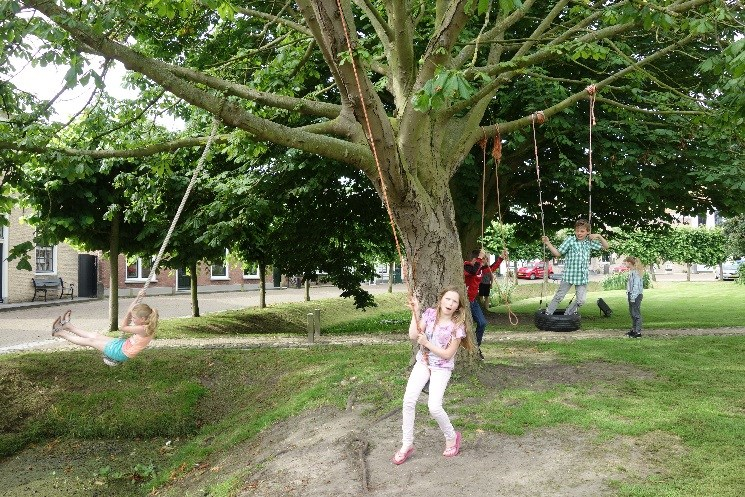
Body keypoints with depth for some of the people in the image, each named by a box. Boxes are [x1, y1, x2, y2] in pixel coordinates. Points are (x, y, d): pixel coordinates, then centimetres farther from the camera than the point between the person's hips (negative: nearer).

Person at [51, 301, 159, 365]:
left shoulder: (143, 329, -31)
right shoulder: (147, 326, -4)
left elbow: (122, 327, -17)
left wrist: (129, 311, -17)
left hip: (121, 352, -8)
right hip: (124, 344, 8)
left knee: (90, 341, 4)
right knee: (95, 335, 16)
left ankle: (60, 333, 17)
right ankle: (68, 326, 30)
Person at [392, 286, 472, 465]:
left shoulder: (457, 326, -13)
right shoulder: (430, 313, -4)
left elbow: (448, 354, -13)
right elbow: (413, 335, -11)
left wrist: (426, 343, -17)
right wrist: (415, 312, -17)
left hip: (442, 368, -3)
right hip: (423, 363, 3)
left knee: (434, 407, -17)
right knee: (408, 401, -12)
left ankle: (451, 437, 13)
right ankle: (407, 445, 3)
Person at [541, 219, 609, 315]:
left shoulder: (589, 242, 5)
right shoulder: (570, 240, -5)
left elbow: (605, 247, 13)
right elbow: (557, 253, -3)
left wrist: (599, 236, -3)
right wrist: (548, 243, -13)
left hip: (582, 277, 3)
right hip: (569, 274, -3)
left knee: (580, 300, 2)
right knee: (558, 296, 3)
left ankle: (567, 315, 20)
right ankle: (548, 314, 15)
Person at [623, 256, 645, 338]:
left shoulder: (635, 272, -17)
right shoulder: (631, 271, 13)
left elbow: (636, 285, -21)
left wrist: (633, 297, -22)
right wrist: (629, 294, 17)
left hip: (636, 295, -10)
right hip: (631, 294, 10)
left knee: (636, 313, -7)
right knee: (632, 313, 18)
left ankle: (638, 332, -3)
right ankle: (634, 330, 28)